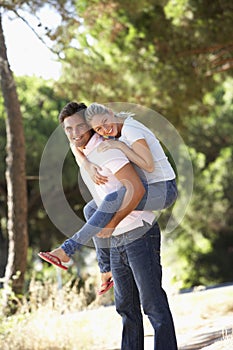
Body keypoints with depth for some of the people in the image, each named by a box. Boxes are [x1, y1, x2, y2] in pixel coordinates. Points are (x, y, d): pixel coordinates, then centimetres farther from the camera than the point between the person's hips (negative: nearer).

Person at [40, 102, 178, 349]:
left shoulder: (105, 150, -14)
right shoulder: (83, 157, 14)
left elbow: (137, 189, -24)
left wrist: (112, 223, -18)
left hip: (139, 234, -9)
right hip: (116, 241, 9)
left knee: (152, 303, -8)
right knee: (126, 307, 11)